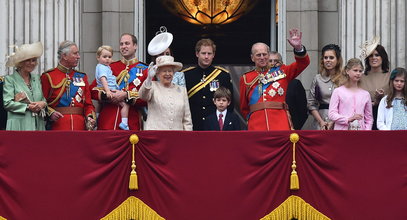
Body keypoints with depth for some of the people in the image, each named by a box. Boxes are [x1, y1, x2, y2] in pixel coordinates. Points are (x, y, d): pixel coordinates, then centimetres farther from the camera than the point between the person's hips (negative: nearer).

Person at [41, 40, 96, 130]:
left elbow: (88, 104, 13)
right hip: (58, 126, -4)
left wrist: (90, 117, -5)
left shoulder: (82, 77, 15)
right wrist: (50, 113, -18)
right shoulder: (48, 76, 2)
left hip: (80, 126, 4)